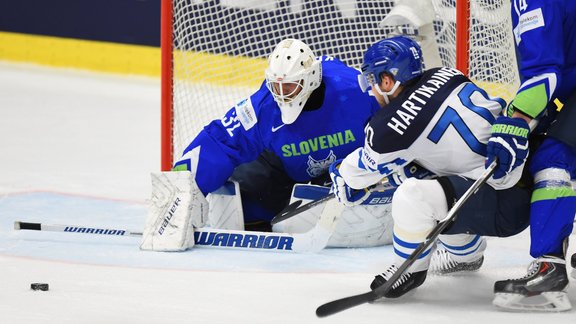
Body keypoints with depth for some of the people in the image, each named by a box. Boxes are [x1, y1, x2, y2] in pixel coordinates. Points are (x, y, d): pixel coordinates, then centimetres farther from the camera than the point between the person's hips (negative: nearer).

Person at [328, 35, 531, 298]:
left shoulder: (390, 127, -12)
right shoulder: (446, 76, 5)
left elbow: (363, 169, 8)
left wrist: (338, 172, 31)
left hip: (505, 205, -9)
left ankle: (410, 269, 8)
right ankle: (468, 256, 48)